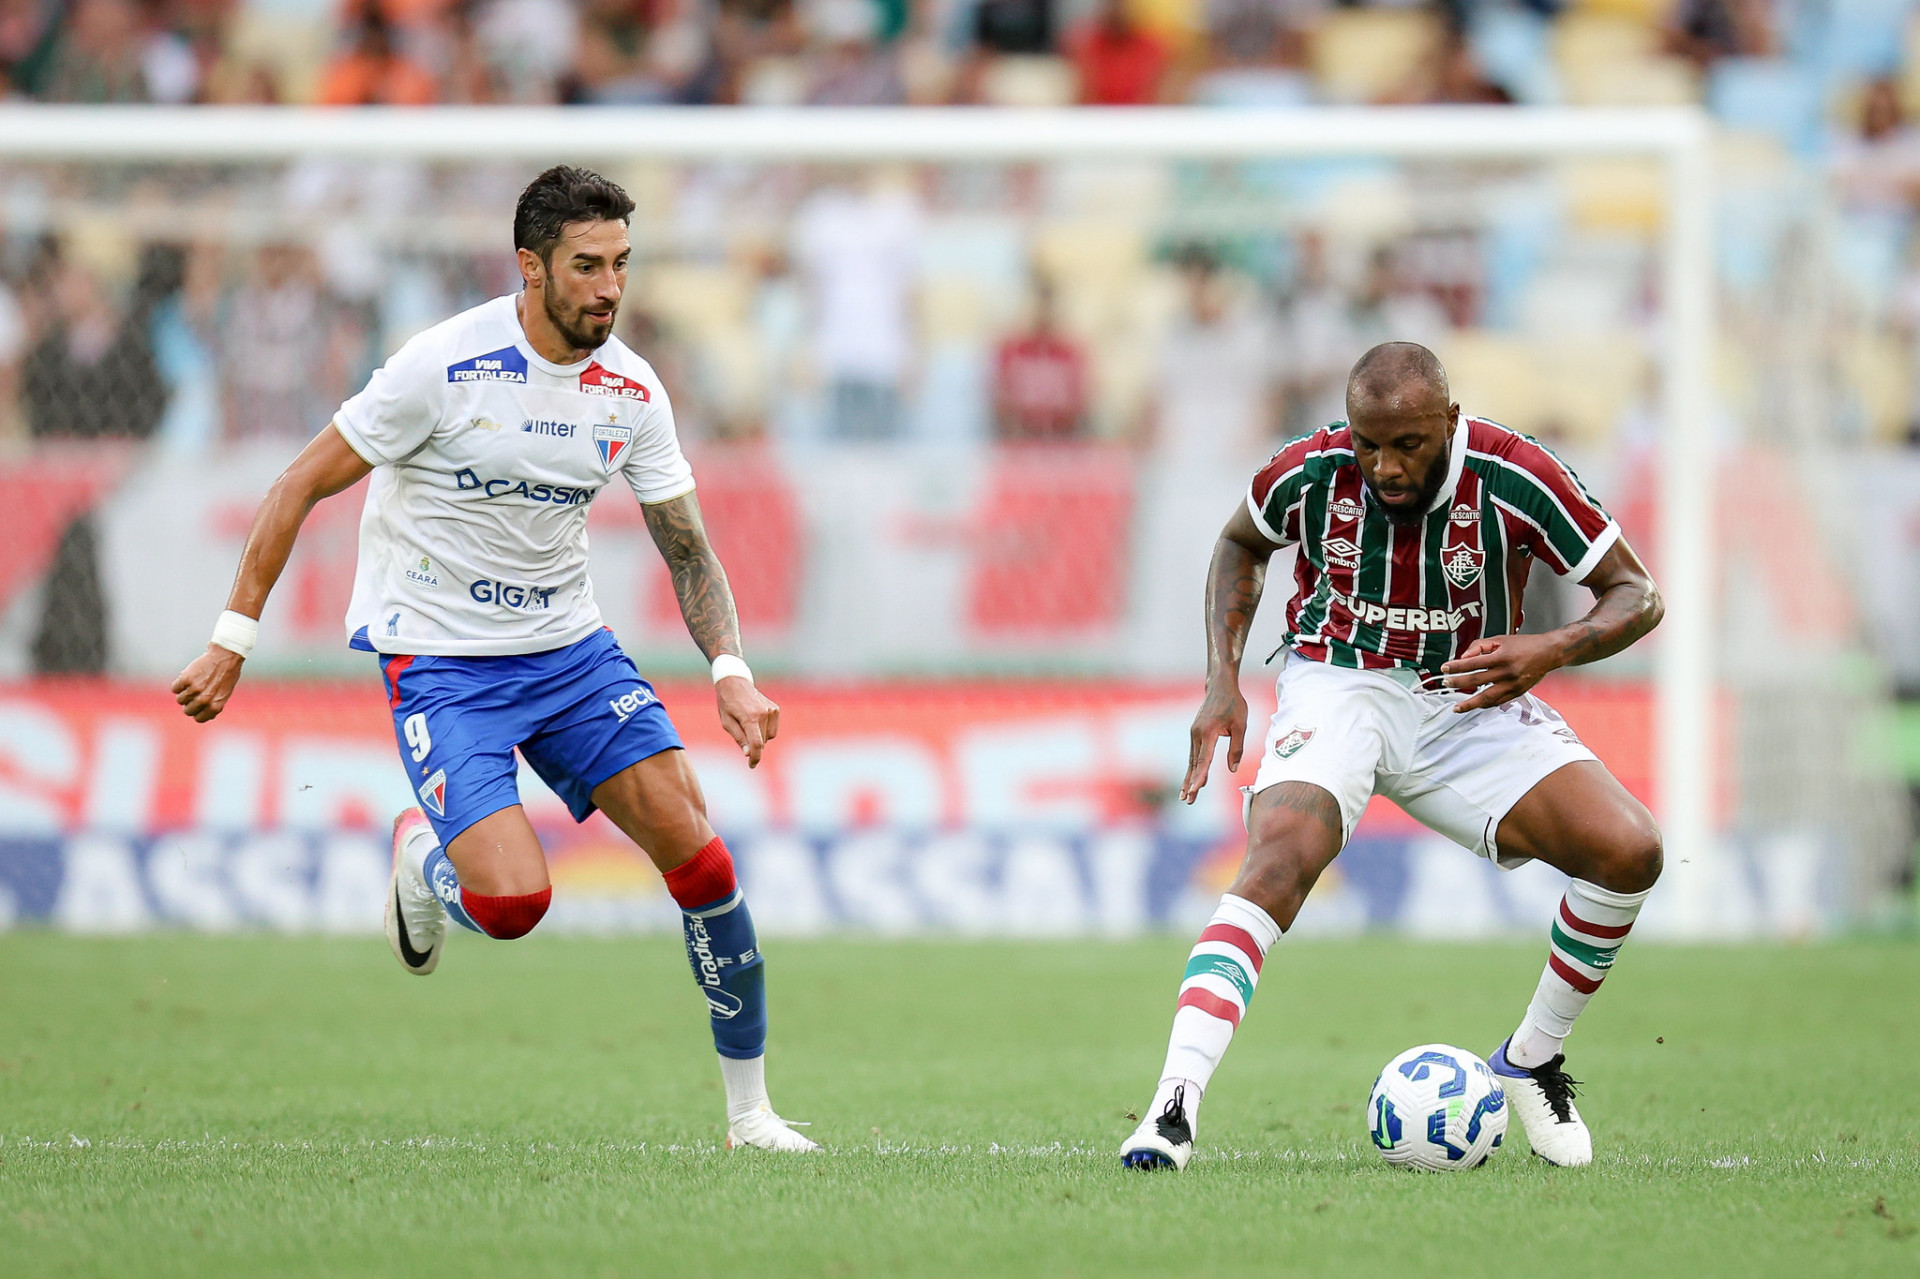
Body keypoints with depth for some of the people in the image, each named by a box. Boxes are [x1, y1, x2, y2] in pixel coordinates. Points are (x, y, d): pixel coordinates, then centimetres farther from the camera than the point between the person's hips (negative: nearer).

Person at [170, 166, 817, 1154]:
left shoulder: (631, 390, -2)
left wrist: (730, 670, -10)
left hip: (569, 647, 5)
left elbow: (686, 545, 7)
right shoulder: (444, 366, -18)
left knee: (696, 854, -9)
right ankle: (424, 858, 16)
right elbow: (303, 484, -10)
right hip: (440, 660, -5)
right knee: (513, 902, -21)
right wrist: (233, 637, -11)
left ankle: (749, 1109, 4)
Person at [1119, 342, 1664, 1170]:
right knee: (1278, 864, -32)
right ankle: (1173, 1106, -40)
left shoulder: (1512, 481, -19)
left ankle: (1532, 1061, 6)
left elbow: (1636, 595, -8)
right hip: (1336, 689, -1)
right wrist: (1223, 682, -3)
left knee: (1629, 852, -18)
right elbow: (1240, 544, 10)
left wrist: (1550, 652, -29)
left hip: (1470, 698, 2)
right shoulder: (1310, 474, -15)